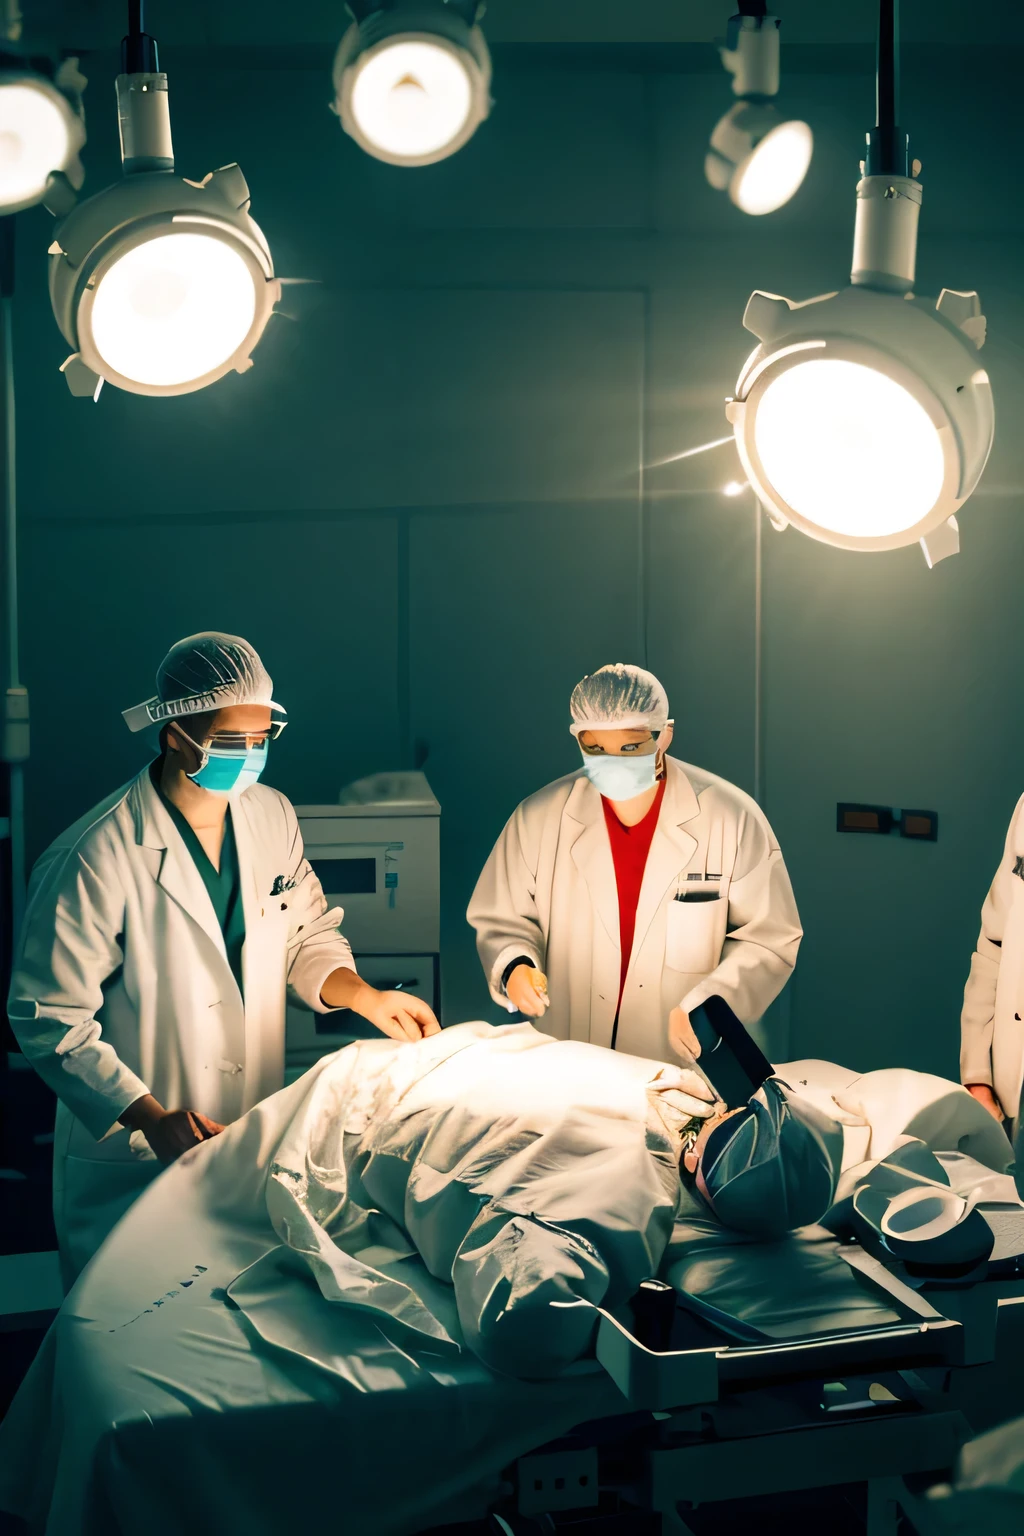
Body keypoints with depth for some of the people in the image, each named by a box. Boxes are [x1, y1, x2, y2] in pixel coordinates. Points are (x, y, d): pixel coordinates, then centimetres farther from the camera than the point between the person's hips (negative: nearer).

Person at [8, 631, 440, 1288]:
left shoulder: (273, 817, -1)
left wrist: (366, 998, -6)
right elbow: (50, 1018, -18)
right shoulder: (96, 859, -21)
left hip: (260, 1140, 6)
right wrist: (151, 1119, -25)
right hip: (134, 1161, -5)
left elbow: (306, 935, 13)